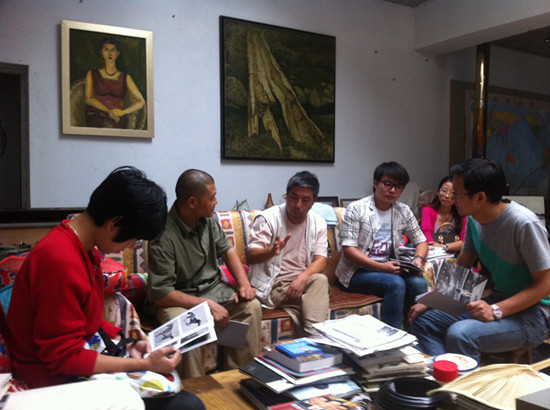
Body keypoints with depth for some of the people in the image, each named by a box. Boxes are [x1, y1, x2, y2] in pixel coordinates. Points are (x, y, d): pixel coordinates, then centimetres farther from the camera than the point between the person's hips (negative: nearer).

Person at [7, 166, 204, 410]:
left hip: (79, 355, 10)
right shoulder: (61, 261, -28)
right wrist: (143, 364, -21)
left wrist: (124, 343, -1)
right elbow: (64, 358, -24)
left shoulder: (86, 249, 3)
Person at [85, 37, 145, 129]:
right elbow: (88, 99, 5)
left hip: (119, 120, 0)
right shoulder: (92, 74, 18)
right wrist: (108, 111, -13)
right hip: (96, 118, 0)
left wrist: (123, 112, -9)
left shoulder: (126, 78, 18)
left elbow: (141, 101, 10)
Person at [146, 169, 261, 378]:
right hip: (177, 298, -6)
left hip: (212, 288, 7)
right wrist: (207, 305, -28)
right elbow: (160, 293, -24)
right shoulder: (164, 236, -24)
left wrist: (244, 284, -5)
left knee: (252, 306, -12)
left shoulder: (208, 220, -2)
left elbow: (226, 250, 11)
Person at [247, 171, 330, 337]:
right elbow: (250, 257, -12)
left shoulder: (318, 223, 7)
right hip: (272, 284, -4)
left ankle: (315, 336, -32)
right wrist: (272, 251, -36)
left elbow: (320, 260, -1)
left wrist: (303, 277, -23)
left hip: (304, 281, 4)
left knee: (320, 279, -30)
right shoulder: (268, 218, -5)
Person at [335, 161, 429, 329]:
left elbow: (421, 241, 16)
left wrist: (418, 258, -8)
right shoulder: (356, 209, -7)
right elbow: (348, 250, -13)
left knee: (419, 282, -23)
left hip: (389, 269, 5)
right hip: (357, 271, -5)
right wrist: (380, 267, -23)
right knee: (396, 284, -31)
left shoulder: (403, 211, 10)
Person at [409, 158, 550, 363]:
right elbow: (460, 268, 12)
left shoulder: (525, 224, -23)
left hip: (531, 312, -8)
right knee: (422, 320, -1)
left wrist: (496, 311, -28)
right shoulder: (474, 220, 1)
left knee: (459, 334, -32)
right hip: (496, 302, 8)